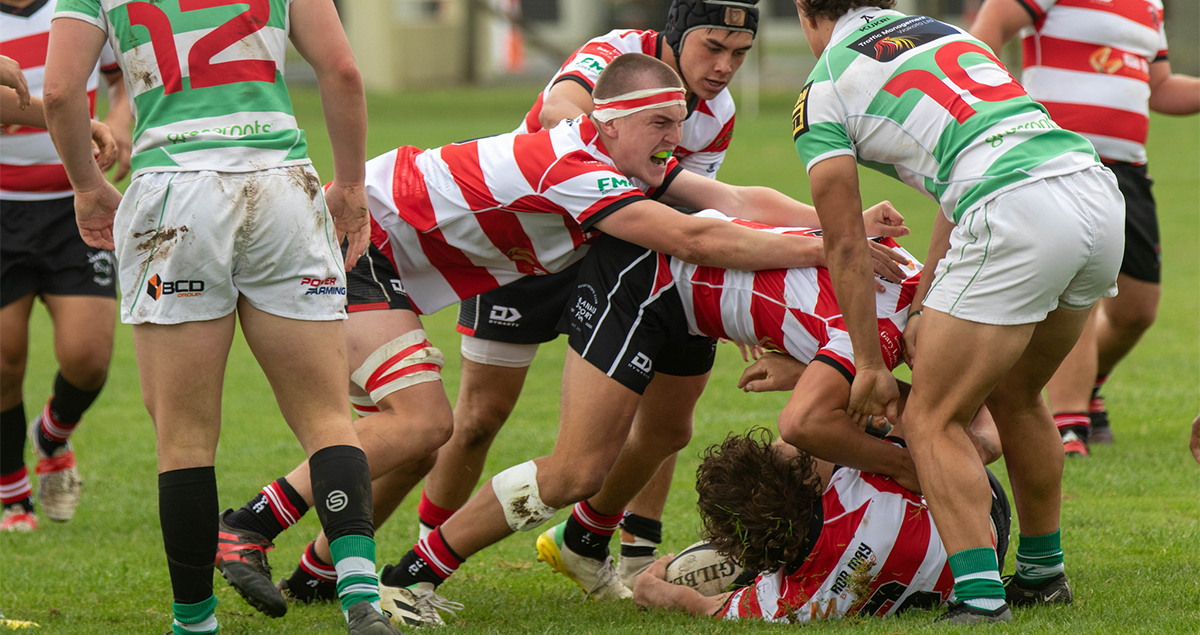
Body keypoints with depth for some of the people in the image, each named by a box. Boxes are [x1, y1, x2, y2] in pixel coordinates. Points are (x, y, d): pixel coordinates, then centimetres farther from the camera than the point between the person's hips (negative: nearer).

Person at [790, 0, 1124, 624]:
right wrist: (926, 307, 27)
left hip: (1019, 218, -7)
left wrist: (868, 364, 18)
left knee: (934, 418, 3)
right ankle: (1043, 573, 37)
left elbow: (846, 246, 10)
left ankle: (979, 596, -9)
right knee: (1015, 398, 27)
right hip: (1098, 193, 7)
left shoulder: (823, 93, 10)